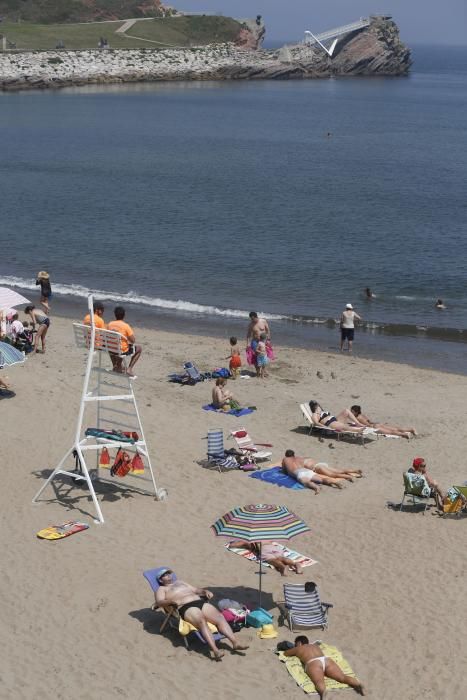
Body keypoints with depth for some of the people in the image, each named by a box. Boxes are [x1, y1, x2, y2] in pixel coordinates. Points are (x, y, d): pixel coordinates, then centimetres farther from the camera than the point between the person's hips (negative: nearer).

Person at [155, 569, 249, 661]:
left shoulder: (180, 582, 36)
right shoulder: (162, 589, 18)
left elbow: (196, 590, 36)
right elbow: (159, 602, 0)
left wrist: (205, 591, 15)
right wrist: (172, 600, -18)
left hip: (201, 602, 6)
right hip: (186, 607, -6)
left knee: (220, 617, -19)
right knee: (202, 621, -35)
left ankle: (235, 643, -30)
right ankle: (215, 650, -48)